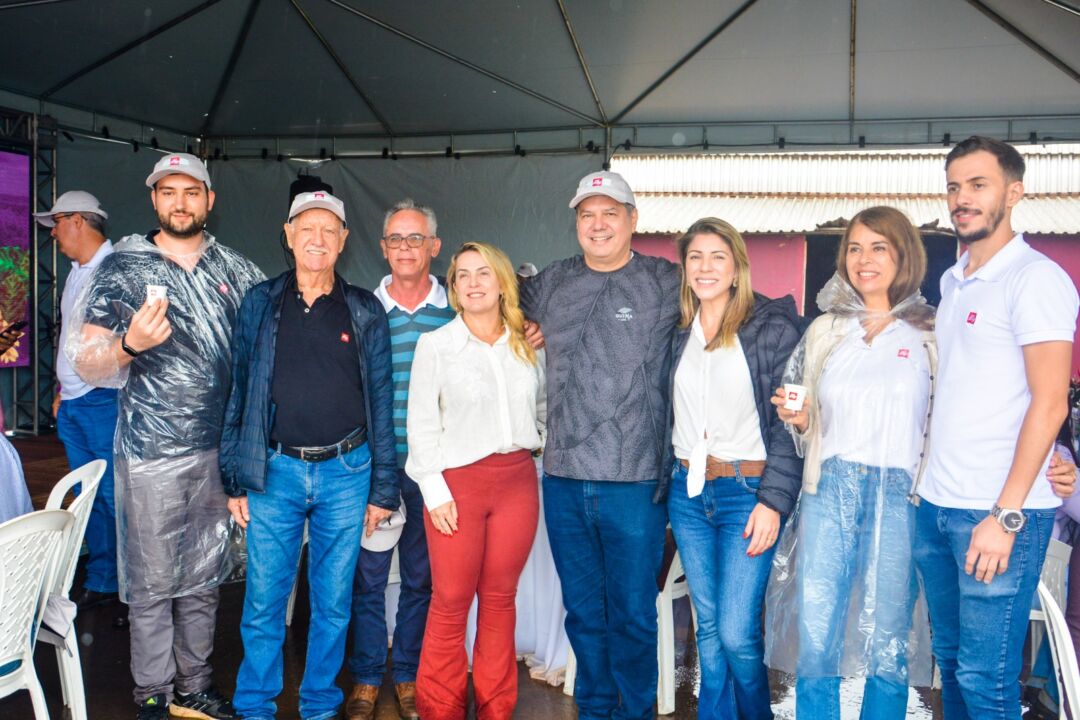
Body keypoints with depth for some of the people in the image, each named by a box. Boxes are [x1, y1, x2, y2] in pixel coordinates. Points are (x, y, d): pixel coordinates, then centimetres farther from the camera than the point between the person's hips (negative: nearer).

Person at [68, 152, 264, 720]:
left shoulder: (237, 271, 7)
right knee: (153, 580, 4)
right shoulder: (122, 268, -1)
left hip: (222, 449, 3)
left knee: (204, 577, 13)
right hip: (152, 452, -3)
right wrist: (130, 343, -23)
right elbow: (85, 363, -2)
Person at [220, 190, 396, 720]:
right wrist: (234, 480, 1)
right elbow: (237, 393, 6)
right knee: (263, 601, 5)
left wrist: (381, 490, 2)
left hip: (345, 472, 0)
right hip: (274, 471, 0)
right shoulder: (260, 304, 5)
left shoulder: (365, 312, 4)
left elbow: (380, 402, 5)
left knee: (333, 603, 10)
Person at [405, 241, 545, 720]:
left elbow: (543, 407, 21)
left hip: (517, 479, 3)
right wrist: (434, 490, -8)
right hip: (458, 481, -3)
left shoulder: (527, 345, 9)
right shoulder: (435, 345, 0)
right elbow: (421, 425, -2)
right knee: (451, 603, 0)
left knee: (499, 599, 9)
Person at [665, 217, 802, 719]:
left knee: (737, 635, -5)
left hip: (747, 491, -4)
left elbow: (790, 423, -8)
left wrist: (773, 501, -13)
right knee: (708, 628, 12)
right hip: (688, 490, 4)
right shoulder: (677, 331, 8)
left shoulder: (773, 328, -6)